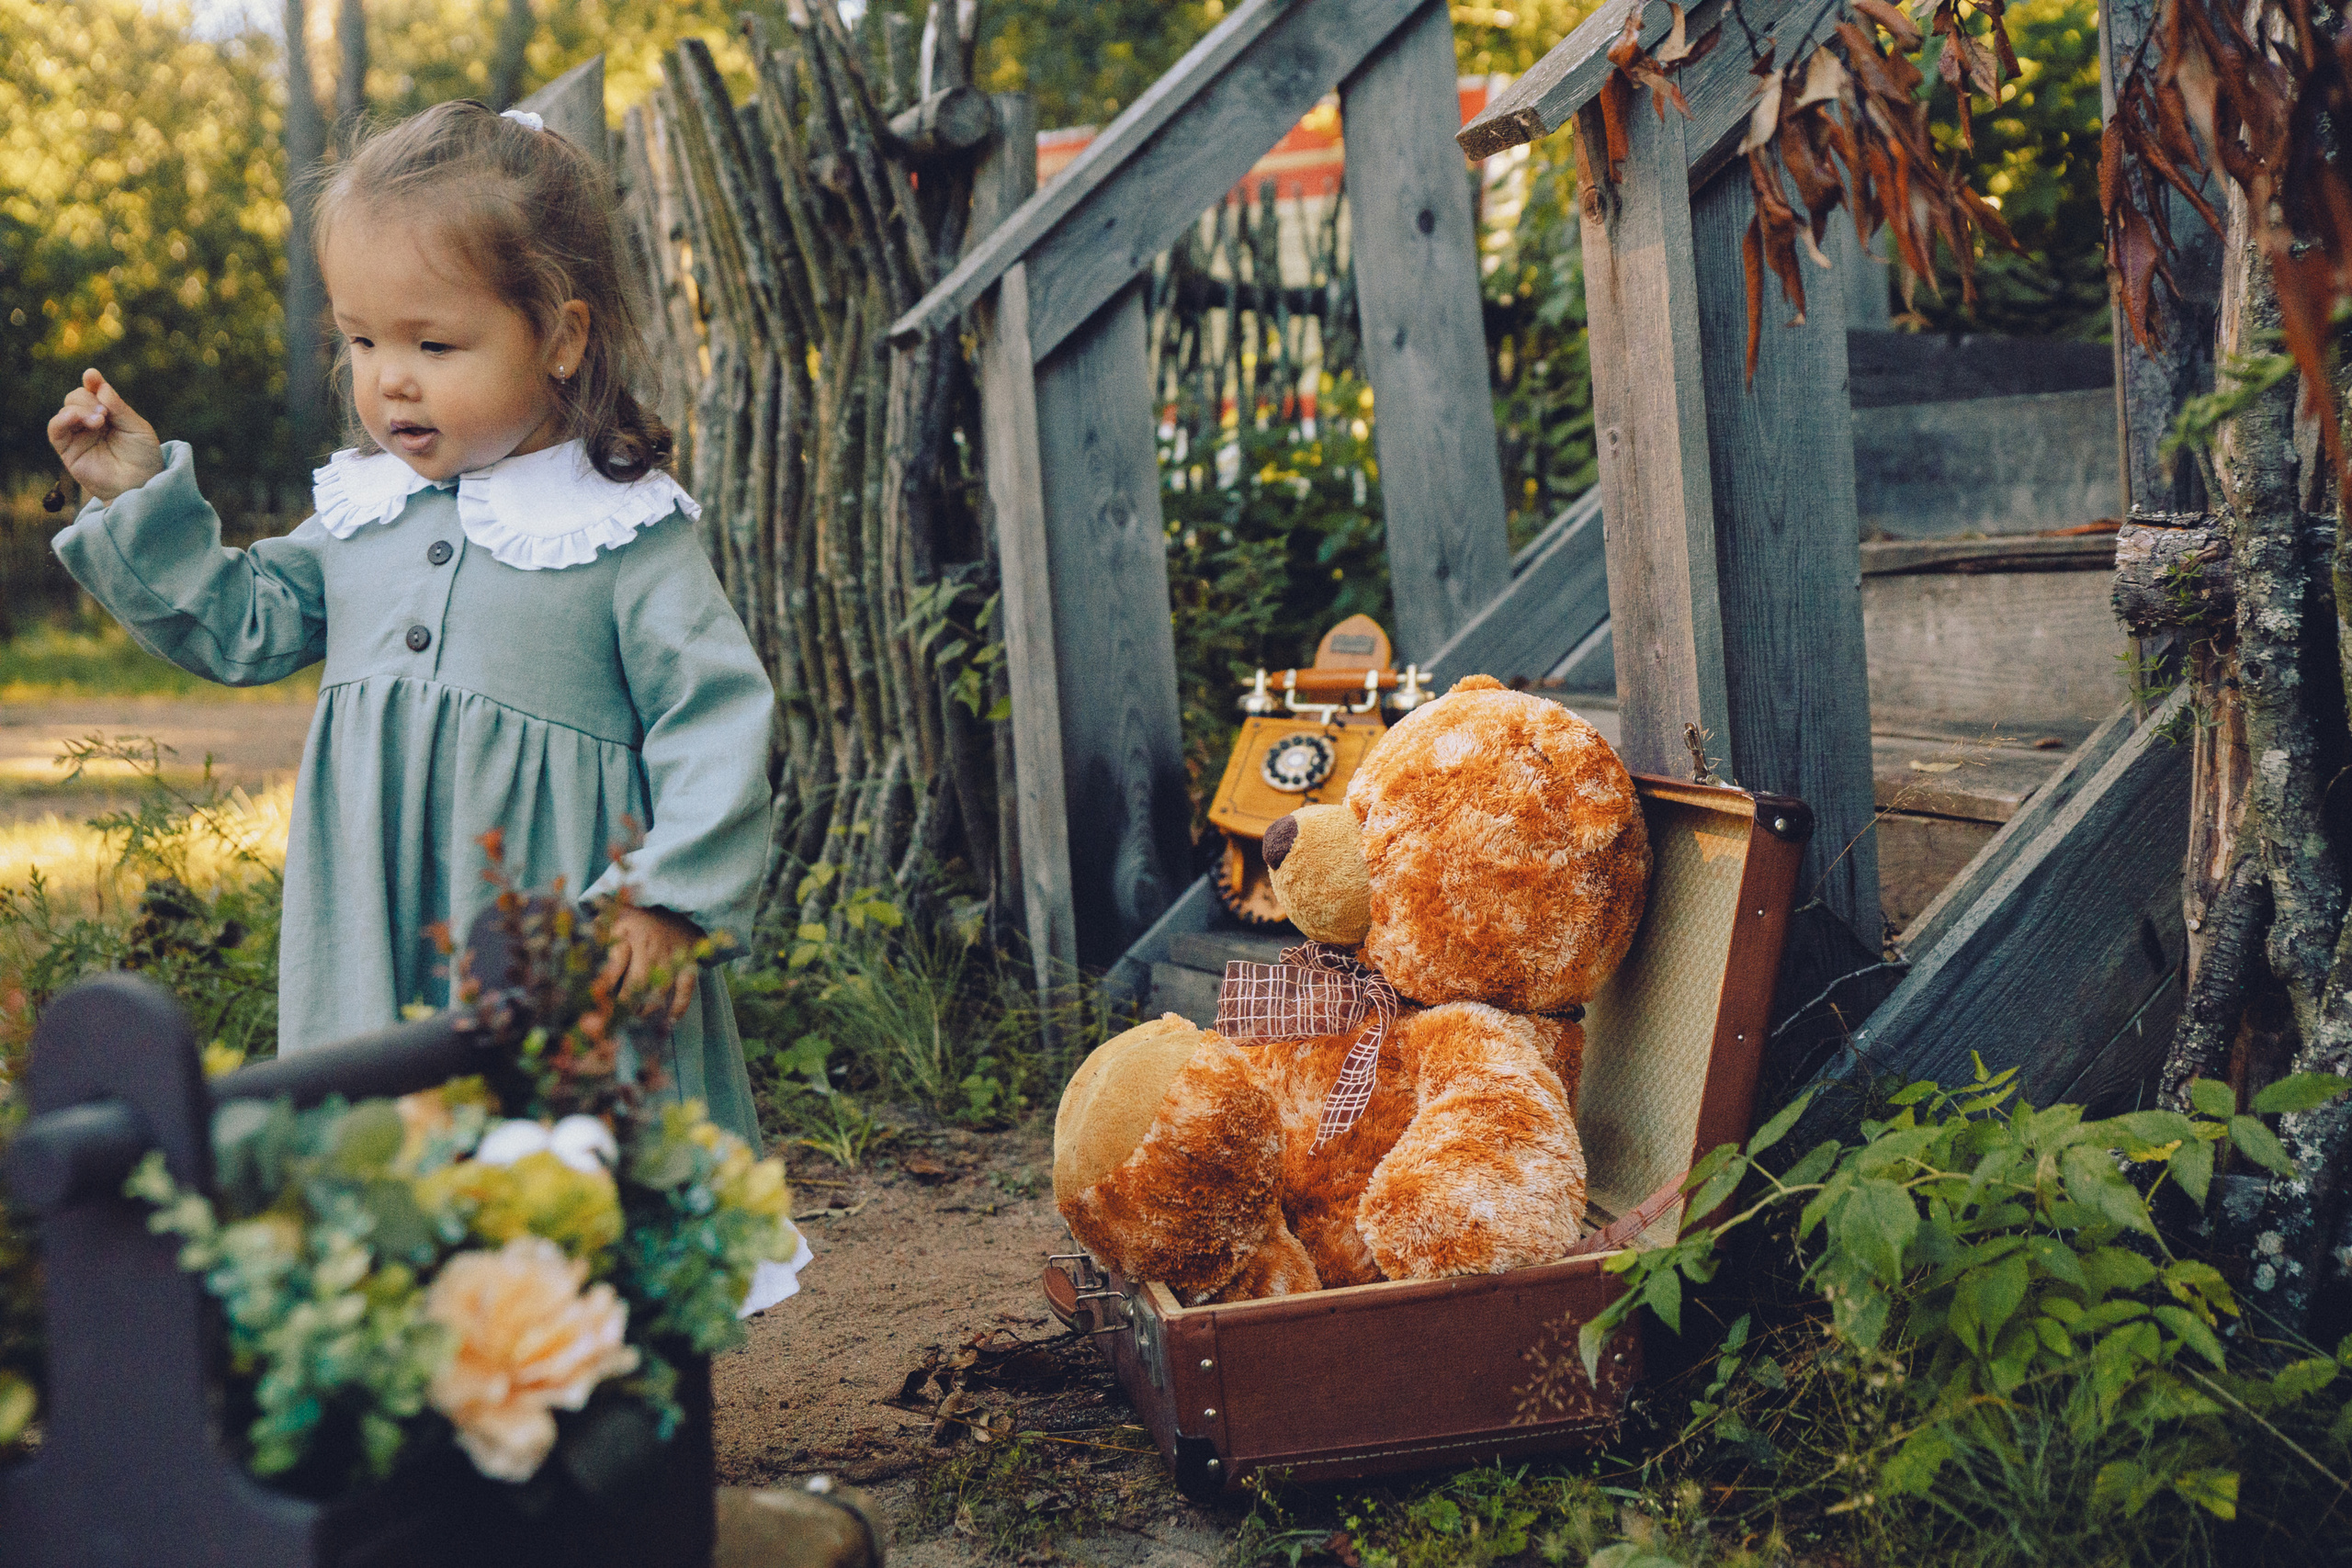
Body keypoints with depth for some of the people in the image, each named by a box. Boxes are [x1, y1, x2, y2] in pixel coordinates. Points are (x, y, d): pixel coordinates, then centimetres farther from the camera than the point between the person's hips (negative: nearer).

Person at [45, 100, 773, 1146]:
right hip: (374, 961, 5)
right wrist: (142, 500, 10)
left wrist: (670, 899, -16)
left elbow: (716, 722, -8)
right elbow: (242, 624, 19)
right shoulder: (363, 513, 10)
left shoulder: (626, 534, -6)